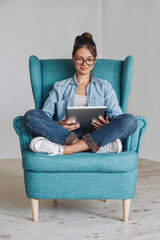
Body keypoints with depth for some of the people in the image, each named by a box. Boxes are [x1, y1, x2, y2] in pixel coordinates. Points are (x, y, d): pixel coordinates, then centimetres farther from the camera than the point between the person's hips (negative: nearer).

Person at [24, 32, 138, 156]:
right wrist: (58, 126, -12)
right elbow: (45, 116, 11)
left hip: (96, 134, 0)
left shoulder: (104, 87, 23)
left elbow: (117, 116, 11)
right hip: (62, 133, 0)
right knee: (31, 115, -25)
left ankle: (62, 149, -35)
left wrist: (108, 126, -14)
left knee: (130, 120, -28)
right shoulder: (60, 87, 23)